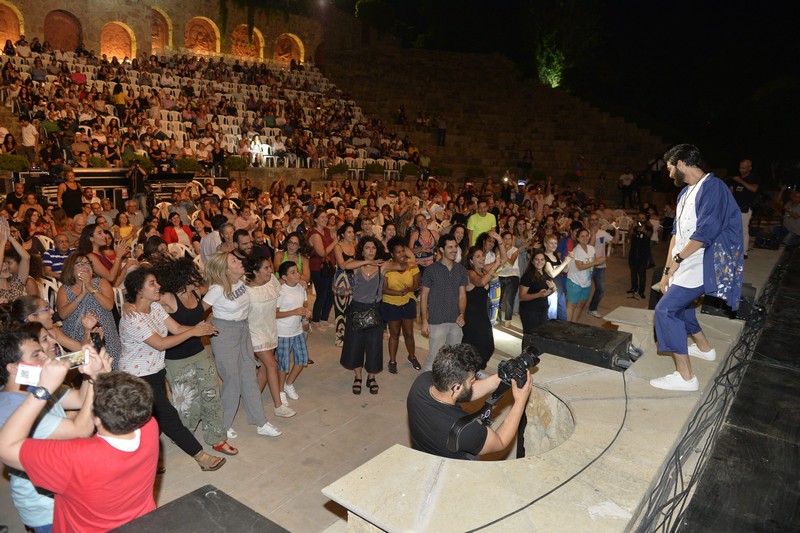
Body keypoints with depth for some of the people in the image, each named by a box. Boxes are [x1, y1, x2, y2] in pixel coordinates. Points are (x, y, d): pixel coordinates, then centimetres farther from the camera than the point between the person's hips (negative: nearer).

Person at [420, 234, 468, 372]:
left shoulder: (461, 270, 6)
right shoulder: (431, 270, -6)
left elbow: (462, 295, 9)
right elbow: (424, 296, -3)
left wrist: (462, 314, -8)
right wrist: (424, 321, -6)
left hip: (456, 321, 5)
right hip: (437, 322, -4)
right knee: (434, 357, -5)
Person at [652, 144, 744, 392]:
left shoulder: (712, 188, -17)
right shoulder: (686, 193, 12)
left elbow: (705, 232, -24)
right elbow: (677, 233, 11)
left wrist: (677, 259, -12)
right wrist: (668, 271, 7)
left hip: (699, 266, -10)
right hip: (684, 267, 10)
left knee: (665, 310, -16)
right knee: (677, 304, 25)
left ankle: (685, 376, -10)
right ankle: (704, 348, 46)